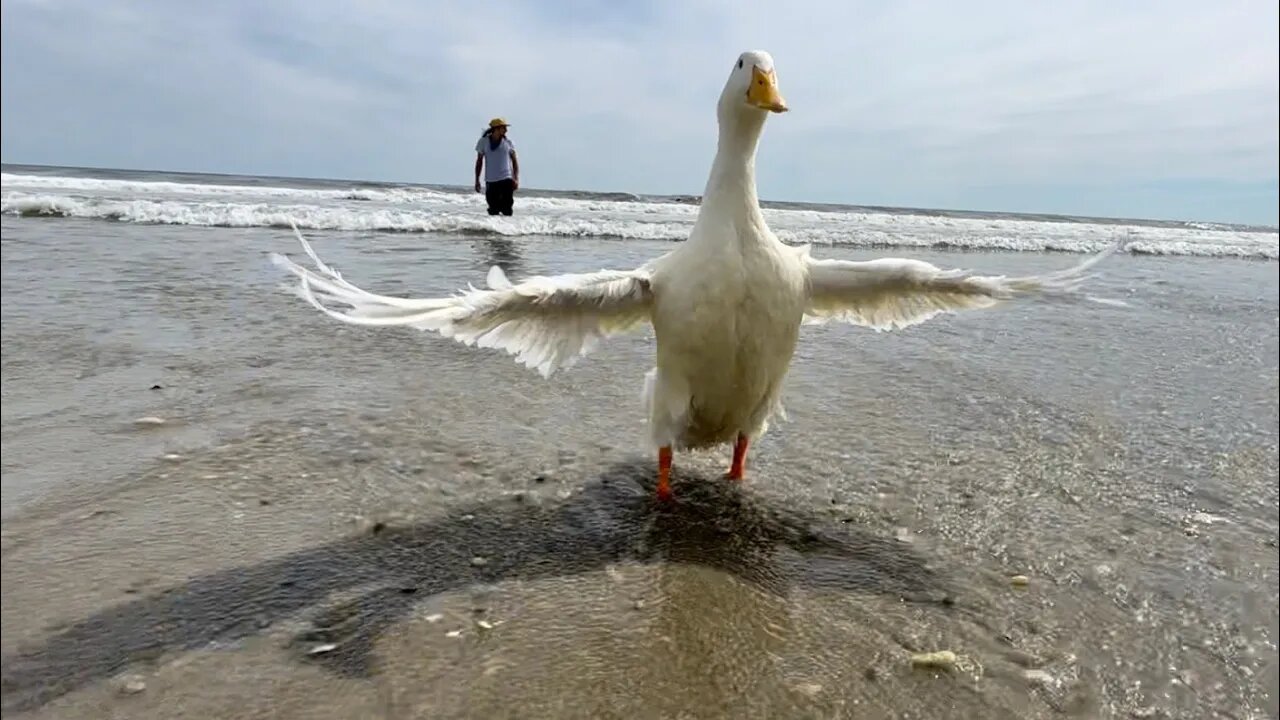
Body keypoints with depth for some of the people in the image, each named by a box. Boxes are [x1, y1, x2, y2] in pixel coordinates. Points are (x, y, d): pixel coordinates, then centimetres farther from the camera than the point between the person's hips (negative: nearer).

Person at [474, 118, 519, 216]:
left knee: (507, 211, -4)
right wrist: (477, 180, 6)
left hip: (506, 179, 0)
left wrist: (516, 179, -5)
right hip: (491, 181, 0)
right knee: (493, 212, 1)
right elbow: (479, 161, 9)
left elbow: (514, 161, 6)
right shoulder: (483, 142, 2)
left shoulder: (508, 142, 3)